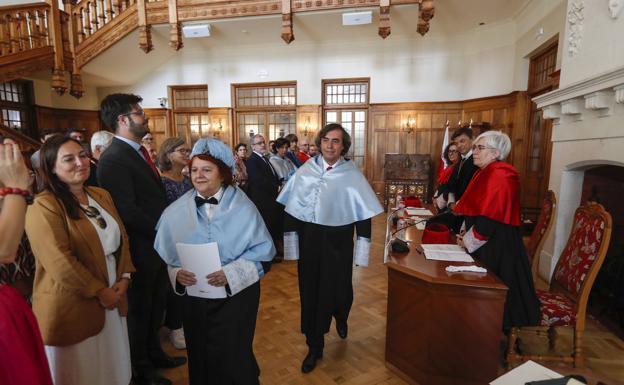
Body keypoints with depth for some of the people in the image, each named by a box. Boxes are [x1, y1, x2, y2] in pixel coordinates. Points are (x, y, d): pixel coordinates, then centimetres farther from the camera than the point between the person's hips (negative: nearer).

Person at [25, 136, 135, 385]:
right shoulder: (43, 207, -16)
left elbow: (121, 239, 9)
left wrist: (124, 278, -2)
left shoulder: (102, 196, 7)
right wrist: (100, 291, -15)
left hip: (112, 301, 6)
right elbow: (60, 263, -22)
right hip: (71, 308, -6)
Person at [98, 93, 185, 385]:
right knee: (139, 309, 13)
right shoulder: (114, 159, -21)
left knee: (156, 305, 23)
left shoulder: (139, 151, 8)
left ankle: (154, 353, 46)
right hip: (141, 249, -8)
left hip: (157, 243, 8)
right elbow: (128, 212, -26)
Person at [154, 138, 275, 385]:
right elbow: (167, 255, 6)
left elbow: (263, 253, -11)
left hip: (235, 296, -3)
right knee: (200, 357, 19)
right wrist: (176, 273, -14)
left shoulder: (243, 209, -10)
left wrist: (231, 274, -23)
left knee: (233, 359, 9)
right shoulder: (177, 211, -1)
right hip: (194, 298, 3)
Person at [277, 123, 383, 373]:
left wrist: (362, 249, -7)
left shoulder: (352, 175, -5)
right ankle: (314, 346, 28)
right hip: (309, 240, 2)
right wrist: (290, 239, 0)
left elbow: (363, 214, -4)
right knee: (311, 291, 9)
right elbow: (291, 208, 2)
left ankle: (340, 318, 47)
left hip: (338, 243, -1)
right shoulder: (305, 171, 0)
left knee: (338, 289, 9)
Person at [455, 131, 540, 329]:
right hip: (486, 245, 9)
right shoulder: (486, 173, 12)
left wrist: (468, 241, -12)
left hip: (496, 249, -9)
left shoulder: (498, 176, -20)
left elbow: (490, 219, -25)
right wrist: (465, 234, 6)